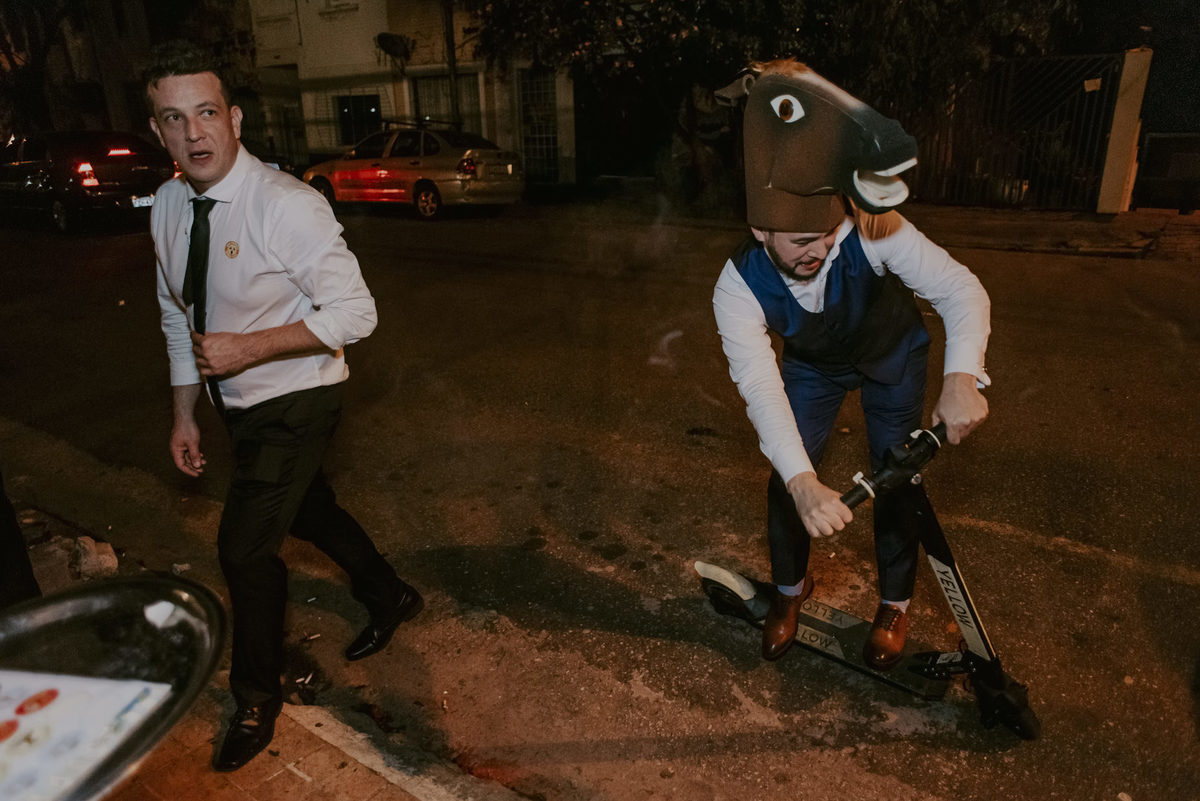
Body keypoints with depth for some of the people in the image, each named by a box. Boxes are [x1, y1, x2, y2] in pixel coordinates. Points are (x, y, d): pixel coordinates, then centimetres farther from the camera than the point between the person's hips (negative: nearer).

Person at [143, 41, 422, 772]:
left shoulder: (286, 205, -24)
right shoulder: (168, 205, -1)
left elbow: (355, 312, -24)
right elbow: (179, 316, 9)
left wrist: (250, 346, -28)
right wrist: (185, 414, 11)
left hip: (297, 401, -7)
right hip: (239, 404, 8)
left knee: (245, 546, -4)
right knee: (308, 513, 22)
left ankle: (259, 696, 24)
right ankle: (390, 599, 49)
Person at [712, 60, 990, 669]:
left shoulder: (872, 233, -37)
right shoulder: (738, 290, -34)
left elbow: (959, 287, -37)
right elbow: (761, 387, -42)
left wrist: (962, 377, -56)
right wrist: (804, 484, -54)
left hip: (892, 356, 0)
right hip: (813, 365, 1)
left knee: (898, 477, -4)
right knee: (786, 477, -5)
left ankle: (894, 603, 21)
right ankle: (790, 588, 24)